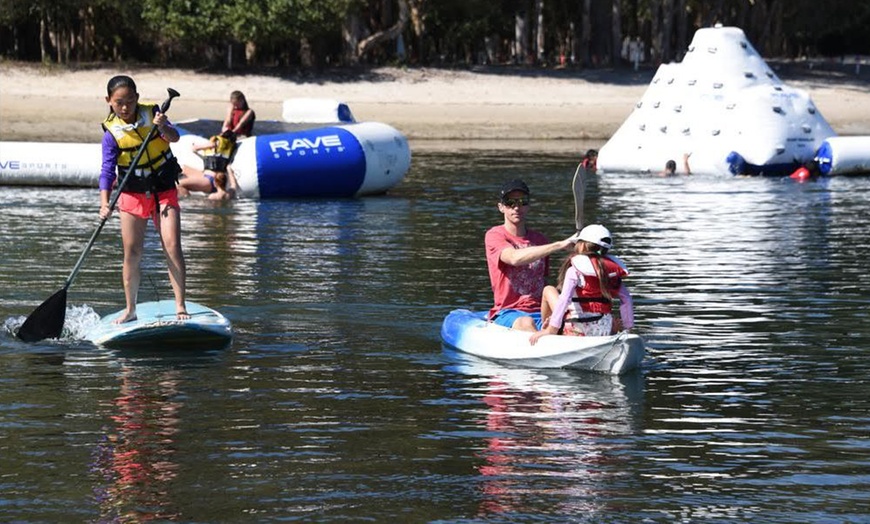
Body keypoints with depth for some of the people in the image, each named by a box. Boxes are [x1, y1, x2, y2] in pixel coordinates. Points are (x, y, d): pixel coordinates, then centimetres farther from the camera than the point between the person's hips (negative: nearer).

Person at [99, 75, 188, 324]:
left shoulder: (152, 113, -9)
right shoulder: (112, 133, -10)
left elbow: (174, 137, -21)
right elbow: (107, 170, -14)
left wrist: (163, 128, -44)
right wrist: (104, 203, -27)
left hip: (164, 191, -1)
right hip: (132, 194, 1)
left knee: (172, 246, -12)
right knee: (132, 253, 3)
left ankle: (180, 307, -10)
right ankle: (130, 309, 16)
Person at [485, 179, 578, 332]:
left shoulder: (540, 241, 19)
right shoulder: (495, 235, 1)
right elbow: (514, 258, -21)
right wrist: (559, 245, -26)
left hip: (540, 313, 4)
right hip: (507, 313, -4)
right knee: (526, 323, -39)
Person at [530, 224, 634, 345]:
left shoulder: (575, 270, -7)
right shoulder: (611, 269, 9)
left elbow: (564, 298, -19)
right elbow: (626, 299, 9)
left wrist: (551, 329, -19)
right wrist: (628, 326, 19)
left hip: (578, 330, -5)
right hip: (605, 331, 5)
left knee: (549, 290, 13)